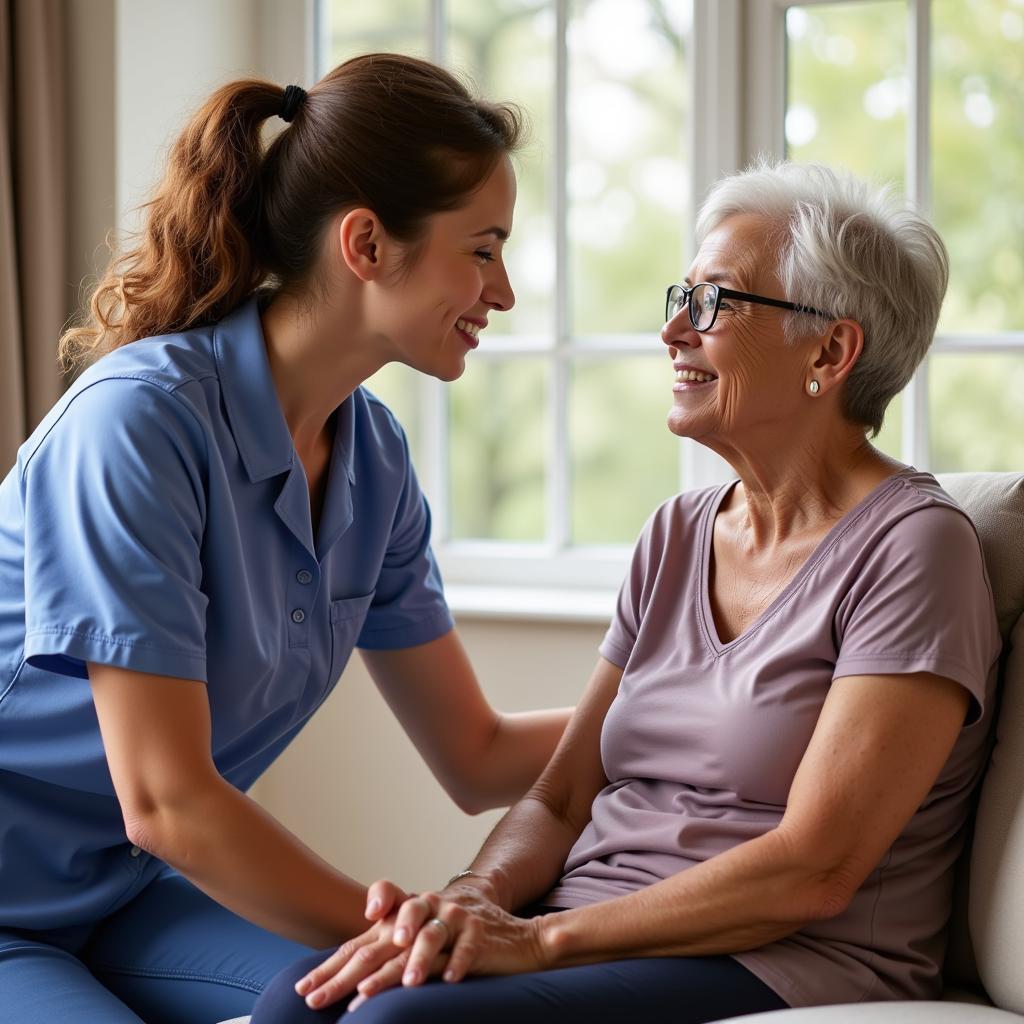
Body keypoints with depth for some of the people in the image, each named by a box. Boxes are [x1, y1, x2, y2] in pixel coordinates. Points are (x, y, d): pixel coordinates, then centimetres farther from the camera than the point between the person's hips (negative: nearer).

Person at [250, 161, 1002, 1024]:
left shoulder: (910, 548, -8)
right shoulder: (678, 534, 15)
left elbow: (812, 870, -16)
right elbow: (561, 799, 12)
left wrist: (540, 938, -19)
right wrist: (478, 896, -10)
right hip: (594, 943, 6)